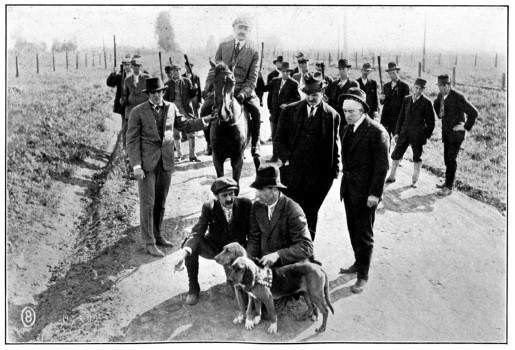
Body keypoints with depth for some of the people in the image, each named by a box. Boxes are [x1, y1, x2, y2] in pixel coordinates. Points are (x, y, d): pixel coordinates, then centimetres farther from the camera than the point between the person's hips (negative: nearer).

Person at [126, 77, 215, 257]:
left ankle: (157, 235, 27)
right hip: (147, 163, -4)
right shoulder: (138, 112, -5)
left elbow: (185, 125, 16)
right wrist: (136, 165, -14)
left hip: (166, 162, 4)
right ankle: (149, 243, 5)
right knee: (148, 203, -2)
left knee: (161, 202, 12)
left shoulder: (171, 108, 7)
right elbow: (132, 140, -6)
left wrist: (204, 121, 1)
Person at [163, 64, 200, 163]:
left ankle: (192, 155, 6)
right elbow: (165, 98, 9)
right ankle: (179, 155, 18)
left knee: (191, 132, -2)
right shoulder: (168, 84, 4)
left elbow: (191, 95, 4)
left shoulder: (186, 81, 3)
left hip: (186, 109, -1)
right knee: (176, 134, 6)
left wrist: (194, 89, -16)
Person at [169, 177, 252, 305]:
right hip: (214, 248, 0)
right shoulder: (209, 207, -15)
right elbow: (197, 232, -26)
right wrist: (185, 251, -47)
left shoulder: (245, 204, -14)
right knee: (190, 243, -29)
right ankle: (193, 288, -10)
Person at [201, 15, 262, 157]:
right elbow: (214, 69, 9)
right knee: (205, 109, -18)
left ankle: (255, 144, -7)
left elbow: (252, 79, -4)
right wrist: (208, 86, -6)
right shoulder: (223, 46, 9)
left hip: (243, 91, -2)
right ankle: (210, 142, 1)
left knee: (255, 110, -26)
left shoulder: (254, 53, 2)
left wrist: (243, 93, -21)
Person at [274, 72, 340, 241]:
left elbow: (334, 146, 8)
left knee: (311, 214, 8)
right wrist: (287, 157, -6)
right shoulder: (290, 111, 4)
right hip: (293, 172, 1)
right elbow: (279, 139, 7)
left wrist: (334, 170, 3)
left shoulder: (332, 115, 3)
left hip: (318, 176, 0)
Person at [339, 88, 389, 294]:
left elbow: (382, 166, -16)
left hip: (365, 191, -7)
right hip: (348, 188, 7)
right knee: (353, 229, 18)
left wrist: (375, 193, -17)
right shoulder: (346, 129, 9)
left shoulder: (376, 132, -16)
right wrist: (344, 182, 10)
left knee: (364, 234, 2)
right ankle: (358, 263, 36)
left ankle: (363, 276, 14)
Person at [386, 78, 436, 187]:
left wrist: (427, 135, -5)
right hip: (404, 132, 4)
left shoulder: (427, 102, -5)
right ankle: (391, 177, 18)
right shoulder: (407, 99, 7)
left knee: (417, 157, 8)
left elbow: (430, 121, -2)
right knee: (396, 154, 5)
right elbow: (401, 117, 11)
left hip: (418, 133, -4)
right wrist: (397, 132, 8)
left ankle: (415, 180, 20)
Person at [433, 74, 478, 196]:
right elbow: (436, 104, 27)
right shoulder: (441, 95, 1)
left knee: (451, 159, -7)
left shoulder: (458, 97, -22)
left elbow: (473, 112, -22)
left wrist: (466, 127, -18)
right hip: (446, 131, 7)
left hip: (456, 132, -7)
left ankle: (449, 187, -2)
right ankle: (449, 181, 28)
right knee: (447, 158, 14)